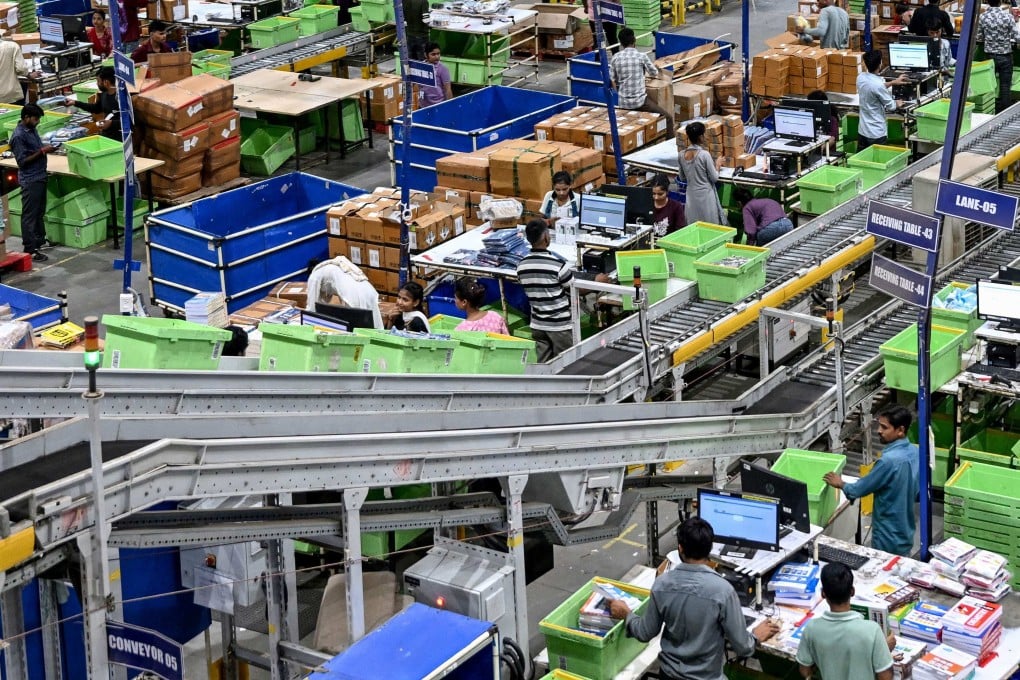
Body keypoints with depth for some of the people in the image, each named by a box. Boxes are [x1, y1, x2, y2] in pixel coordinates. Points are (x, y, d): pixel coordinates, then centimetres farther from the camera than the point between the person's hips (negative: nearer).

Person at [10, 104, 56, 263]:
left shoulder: (32, 130, 8)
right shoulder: (18, 136, -19)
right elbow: (22, 161, -20)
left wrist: (46, 148, 4)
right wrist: (42, 151, -22)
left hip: (40, 177, 9)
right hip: (30, 180, -9)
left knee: (39, 211, 20)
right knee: (29, 215, -3)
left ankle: (40, 240, 34)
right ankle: (30, 250, 0)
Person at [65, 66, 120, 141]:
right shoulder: (104, 94, 8)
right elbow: (96, 108, 29)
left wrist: (112, 123, -28)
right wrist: (75, 103, 27)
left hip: (119, 137, -9)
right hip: (105, 134, 9)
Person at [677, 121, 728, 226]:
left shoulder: (682, 154, -2)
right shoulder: (704, 155, -18)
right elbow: (714, 178, -10)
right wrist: (717, 165, 6)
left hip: (691, 195, 5)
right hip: (705, 196, -5)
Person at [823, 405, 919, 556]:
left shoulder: (889, 460, -28)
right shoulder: (914, 452, -1)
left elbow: (861, 489, -16)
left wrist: (841, 484, 1)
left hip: (889, 537, -8)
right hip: (906, 532, 8)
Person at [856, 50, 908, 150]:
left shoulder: (861, 78, -2)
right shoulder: (878, 84, -25)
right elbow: (890, 106, -11)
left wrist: (893, 82, 23)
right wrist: (898, 103, 11)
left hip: (862, 131, 7)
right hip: (877, 133, -7)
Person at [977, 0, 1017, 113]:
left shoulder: (982, 17, -8)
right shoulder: (1008, 16, -15)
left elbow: (979, 37, 1)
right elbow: (1015, 38, -12)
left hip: (989, 55, 2)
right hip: (1005, 56, -2)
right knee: (1005, 86, 6)